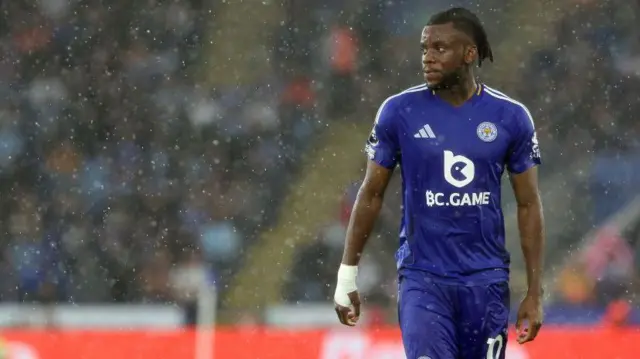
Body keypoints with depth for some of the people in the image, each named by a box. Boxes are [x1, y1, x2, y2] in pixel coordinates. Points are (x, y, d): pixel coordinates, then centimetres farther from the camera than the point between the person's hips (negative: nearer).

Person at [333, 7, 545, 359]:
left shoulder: (510, 117, 0)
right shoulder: (400, 111, -2)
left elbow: (529, 206, 6)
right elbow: (371, 195, 6)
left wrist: (534, 293, 2)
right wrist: (347, 277, 5)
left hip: (486, 279, 2)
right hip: (422, 277, -1)